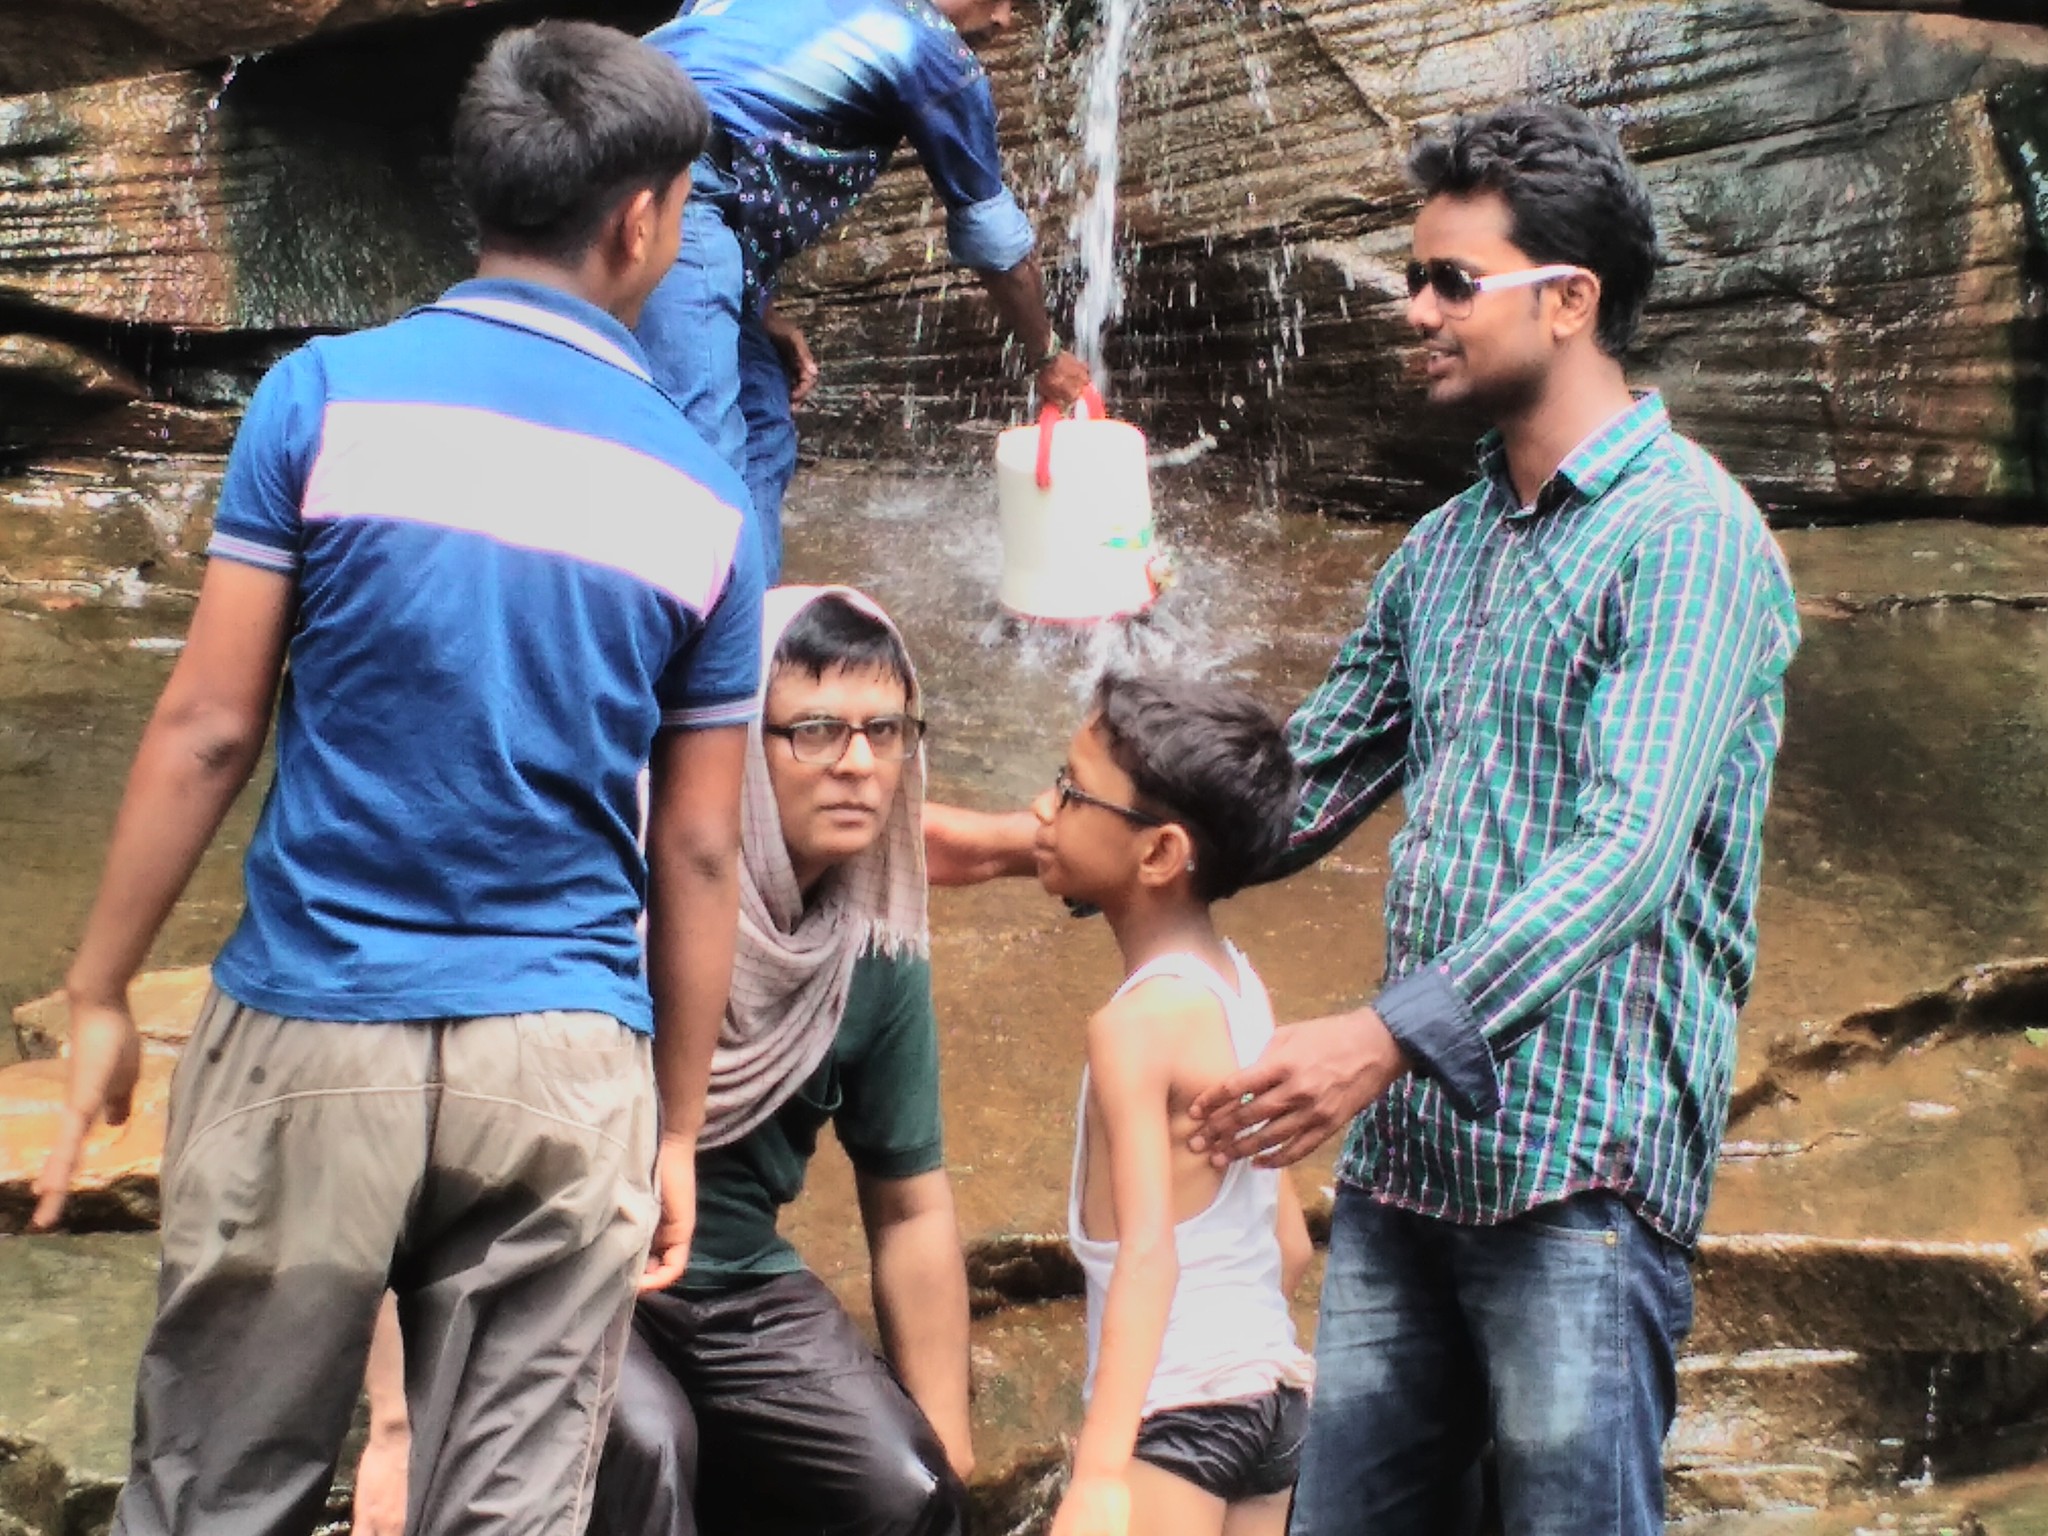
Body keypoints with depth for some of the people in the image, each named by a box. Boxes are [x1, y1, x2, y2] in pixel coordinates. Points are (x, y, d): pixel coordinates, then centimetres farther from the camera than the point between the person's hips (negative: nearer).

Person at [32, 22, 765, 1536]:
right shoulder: (702, 497, 3)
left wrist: (100, 992, 6)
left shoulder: (330, 392, -3)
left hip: (316, 1031, -1)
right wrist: (680, 1128, 15)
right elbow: (698, 857, 6)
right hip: (566, 1064, 1)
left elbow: (208, 727, -4)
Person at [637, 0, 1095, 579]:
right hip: (671, 203, -9)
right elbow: (995, 238, 15)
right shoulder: (934, 52, 5)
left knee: (762, 435, 16)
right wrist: (1047, 357, 30)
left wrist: (760, 313, 25)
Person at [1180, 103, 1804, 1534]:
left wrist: (1390, 1033, -30)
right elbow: (1296, 794, 19)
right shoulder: (1442, 549, 17)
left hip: (1580, 1162, -7)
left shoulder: (1688, 531, -9)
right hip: (1403, 1150, 8)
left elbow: (1628, 850, -21)